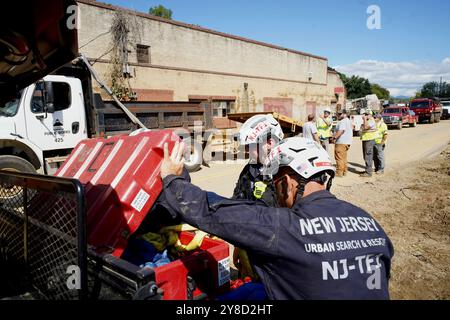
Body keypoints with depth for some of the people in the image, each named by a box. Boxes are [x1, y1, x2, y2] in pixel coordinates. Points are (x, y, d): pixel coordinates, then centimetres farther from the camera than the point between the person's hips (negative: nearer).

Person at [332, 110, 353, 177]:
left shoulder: (343, 121, -15)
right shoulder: (348, 121, 19)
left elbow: (341, 131, -27)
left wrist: (335, 137, -21)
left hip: (341, 142, -11)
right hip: (347, 142, 11)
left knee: (339, 157, -7)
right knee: (344, 158, 17)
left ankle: (339, 173, -6)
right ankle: (344, 171, 22)